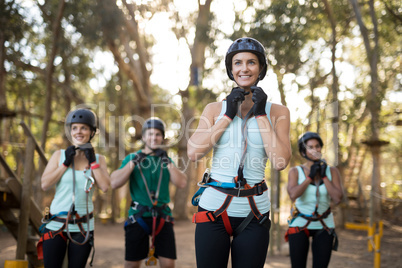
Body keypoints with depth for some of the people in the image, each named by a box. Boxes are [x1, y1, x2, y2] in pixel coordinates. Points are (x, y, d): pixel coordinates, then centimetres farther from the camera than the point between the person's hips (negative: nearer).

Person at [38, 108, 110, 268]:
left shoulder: (98, 159, 4)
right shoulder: (60, 155, 3)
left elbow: (105, 187, -10)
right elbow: (45, 185, -5)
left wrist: (92, 161, -10)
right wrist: (65, 163, -9)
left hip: (83, 226, 1)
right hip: (56, 224, 0)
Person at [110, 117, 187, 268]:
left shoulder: (166, 160, 12)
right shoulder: (132, 158, 6)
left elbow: (182, 183, -3)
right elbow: (114, 184, -8)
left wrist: (167, 162, -11)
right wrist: (134, 162, -13)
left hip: (162, 217, 2)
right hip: (138, 216, -1)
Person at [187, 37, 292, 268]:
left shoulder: (277, 112, 4)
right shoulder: (215, 109, 7)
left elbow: (281, 161, -10)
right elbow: (193, 152, -8)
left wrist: (260, 115, -7)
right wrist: (228, 115, -6)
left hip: (254, 210, 0)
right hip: (214, 206, 0)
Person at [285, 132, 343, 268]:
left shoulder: (331, 171, 0)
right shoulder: (296, 171, -4)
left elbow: (337, 198, -12)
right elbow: (293, 195, -22)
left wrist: (324, 176, -11)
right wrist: (310, 177, -15)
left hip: (324, 226, 1)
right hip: (300, 224, -1)